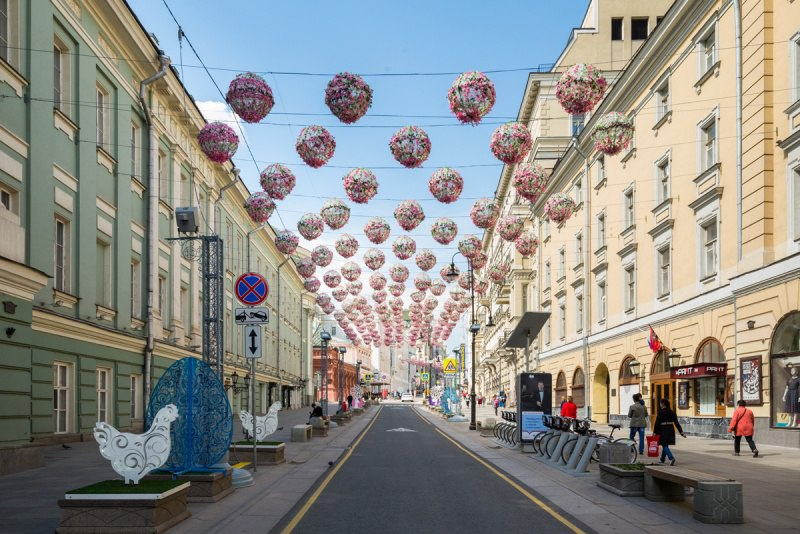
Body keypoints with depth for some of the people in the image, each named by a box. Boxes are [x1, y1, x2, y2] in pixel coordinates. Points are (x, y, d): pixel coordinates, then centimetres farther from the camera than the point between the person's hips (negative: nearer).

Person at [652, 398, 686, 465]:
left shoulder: (661, 412, -11)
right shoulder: (671, 412, 6)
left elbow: (657, 423, -12)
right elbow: (676, 422, 4)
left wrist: (655, 432, -7)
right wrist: (681, 432, 4)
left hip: (663, 430, -6)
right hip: (671, 430, 6)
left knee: (664, 445, -3)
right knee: (665, 445, 19)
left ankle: (671, 458, -23)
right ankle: (662, 459, 29)